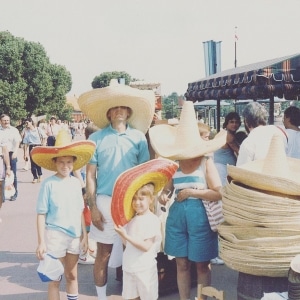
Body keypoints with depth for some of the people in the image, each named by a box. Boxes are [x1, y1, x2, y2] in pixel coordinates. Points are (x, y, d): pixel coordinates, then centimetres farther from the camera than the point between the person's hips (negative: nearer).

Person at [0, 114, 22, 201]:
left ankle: (14, 194, 12)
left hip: (11, 154, -2)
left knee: (13, 175, 3)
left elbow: (17, 142, -5)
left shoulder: (14, 130, 1)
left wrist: (15, 153, -19)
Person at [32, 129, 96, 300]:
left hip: (75, 236, 4)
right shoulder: (49, 184, -12)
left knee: (72, 275, 19)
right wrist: (41, 242, -12)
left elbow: (80, 212, 9)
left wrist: (84, 235, 9)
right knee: (55, 279, 7)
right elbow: (41, 214, -10)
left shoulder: (76, 183, 2)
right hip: (55, 236, -4)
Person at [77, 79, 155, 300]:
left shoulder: (138, 137, 4)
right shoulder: (97, 138, 1)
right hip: (105, 202, -1)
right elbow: (90, 175, 0)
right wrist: (93, 206, -7)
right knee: (104, 253, 6)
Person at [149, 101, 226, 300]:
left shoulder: (206, 162, -8)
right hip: (177, 217, 4)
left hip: (200, 218, -4)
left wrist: (192, 192, -17)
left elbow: (218, 194, -13)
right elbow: (168, 188, 15)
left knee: (202, 264, 9)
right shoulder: (174, 164, 4)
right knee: (182, 263, 12)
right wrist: (163, 195, -8)